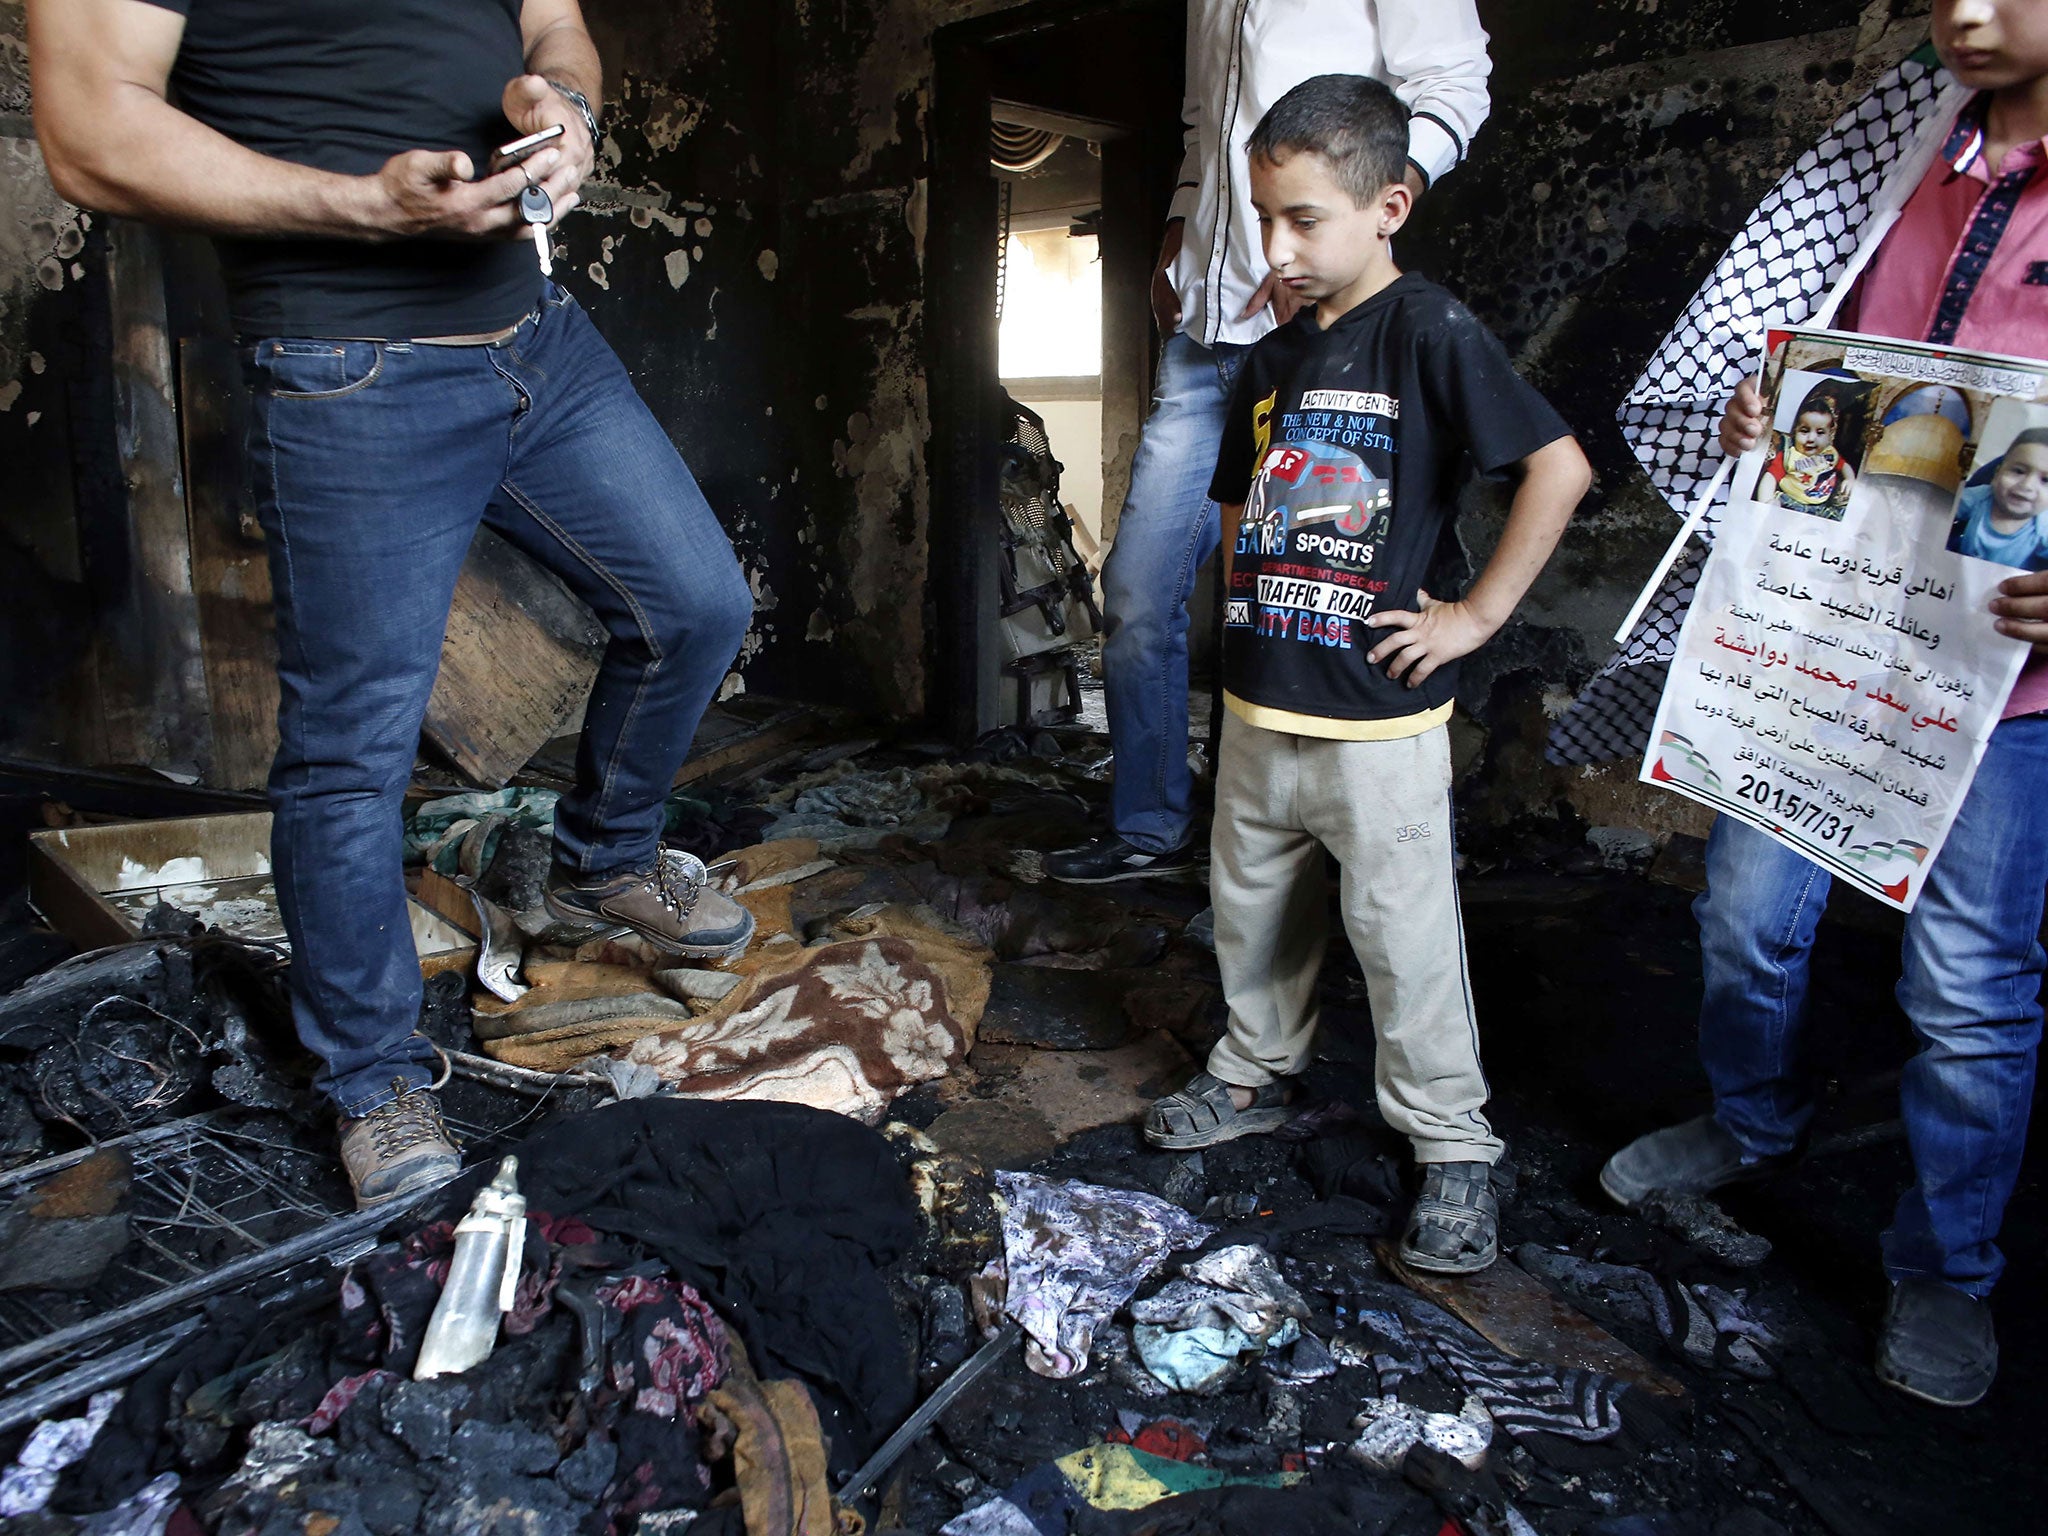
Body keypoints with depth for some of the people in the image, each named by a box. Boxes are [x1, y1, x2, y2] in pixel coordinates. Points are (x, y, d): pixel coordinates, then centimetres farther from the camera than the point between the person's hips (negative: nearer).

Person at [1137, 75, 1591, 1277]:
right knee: (1253, 908, 17)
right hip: (1261, 704, 7)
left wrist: (1479, 613, -15)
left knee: (1405, 932, 0)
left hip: (1379, 712, -7)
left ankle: (1454, 1147, 16)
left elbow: (1561, 466, -16)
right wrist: (1246, 600, 11)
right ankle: (1257, 1076, 37)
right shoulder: (1275, 358, 12)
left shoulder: (1430, 333, -10)